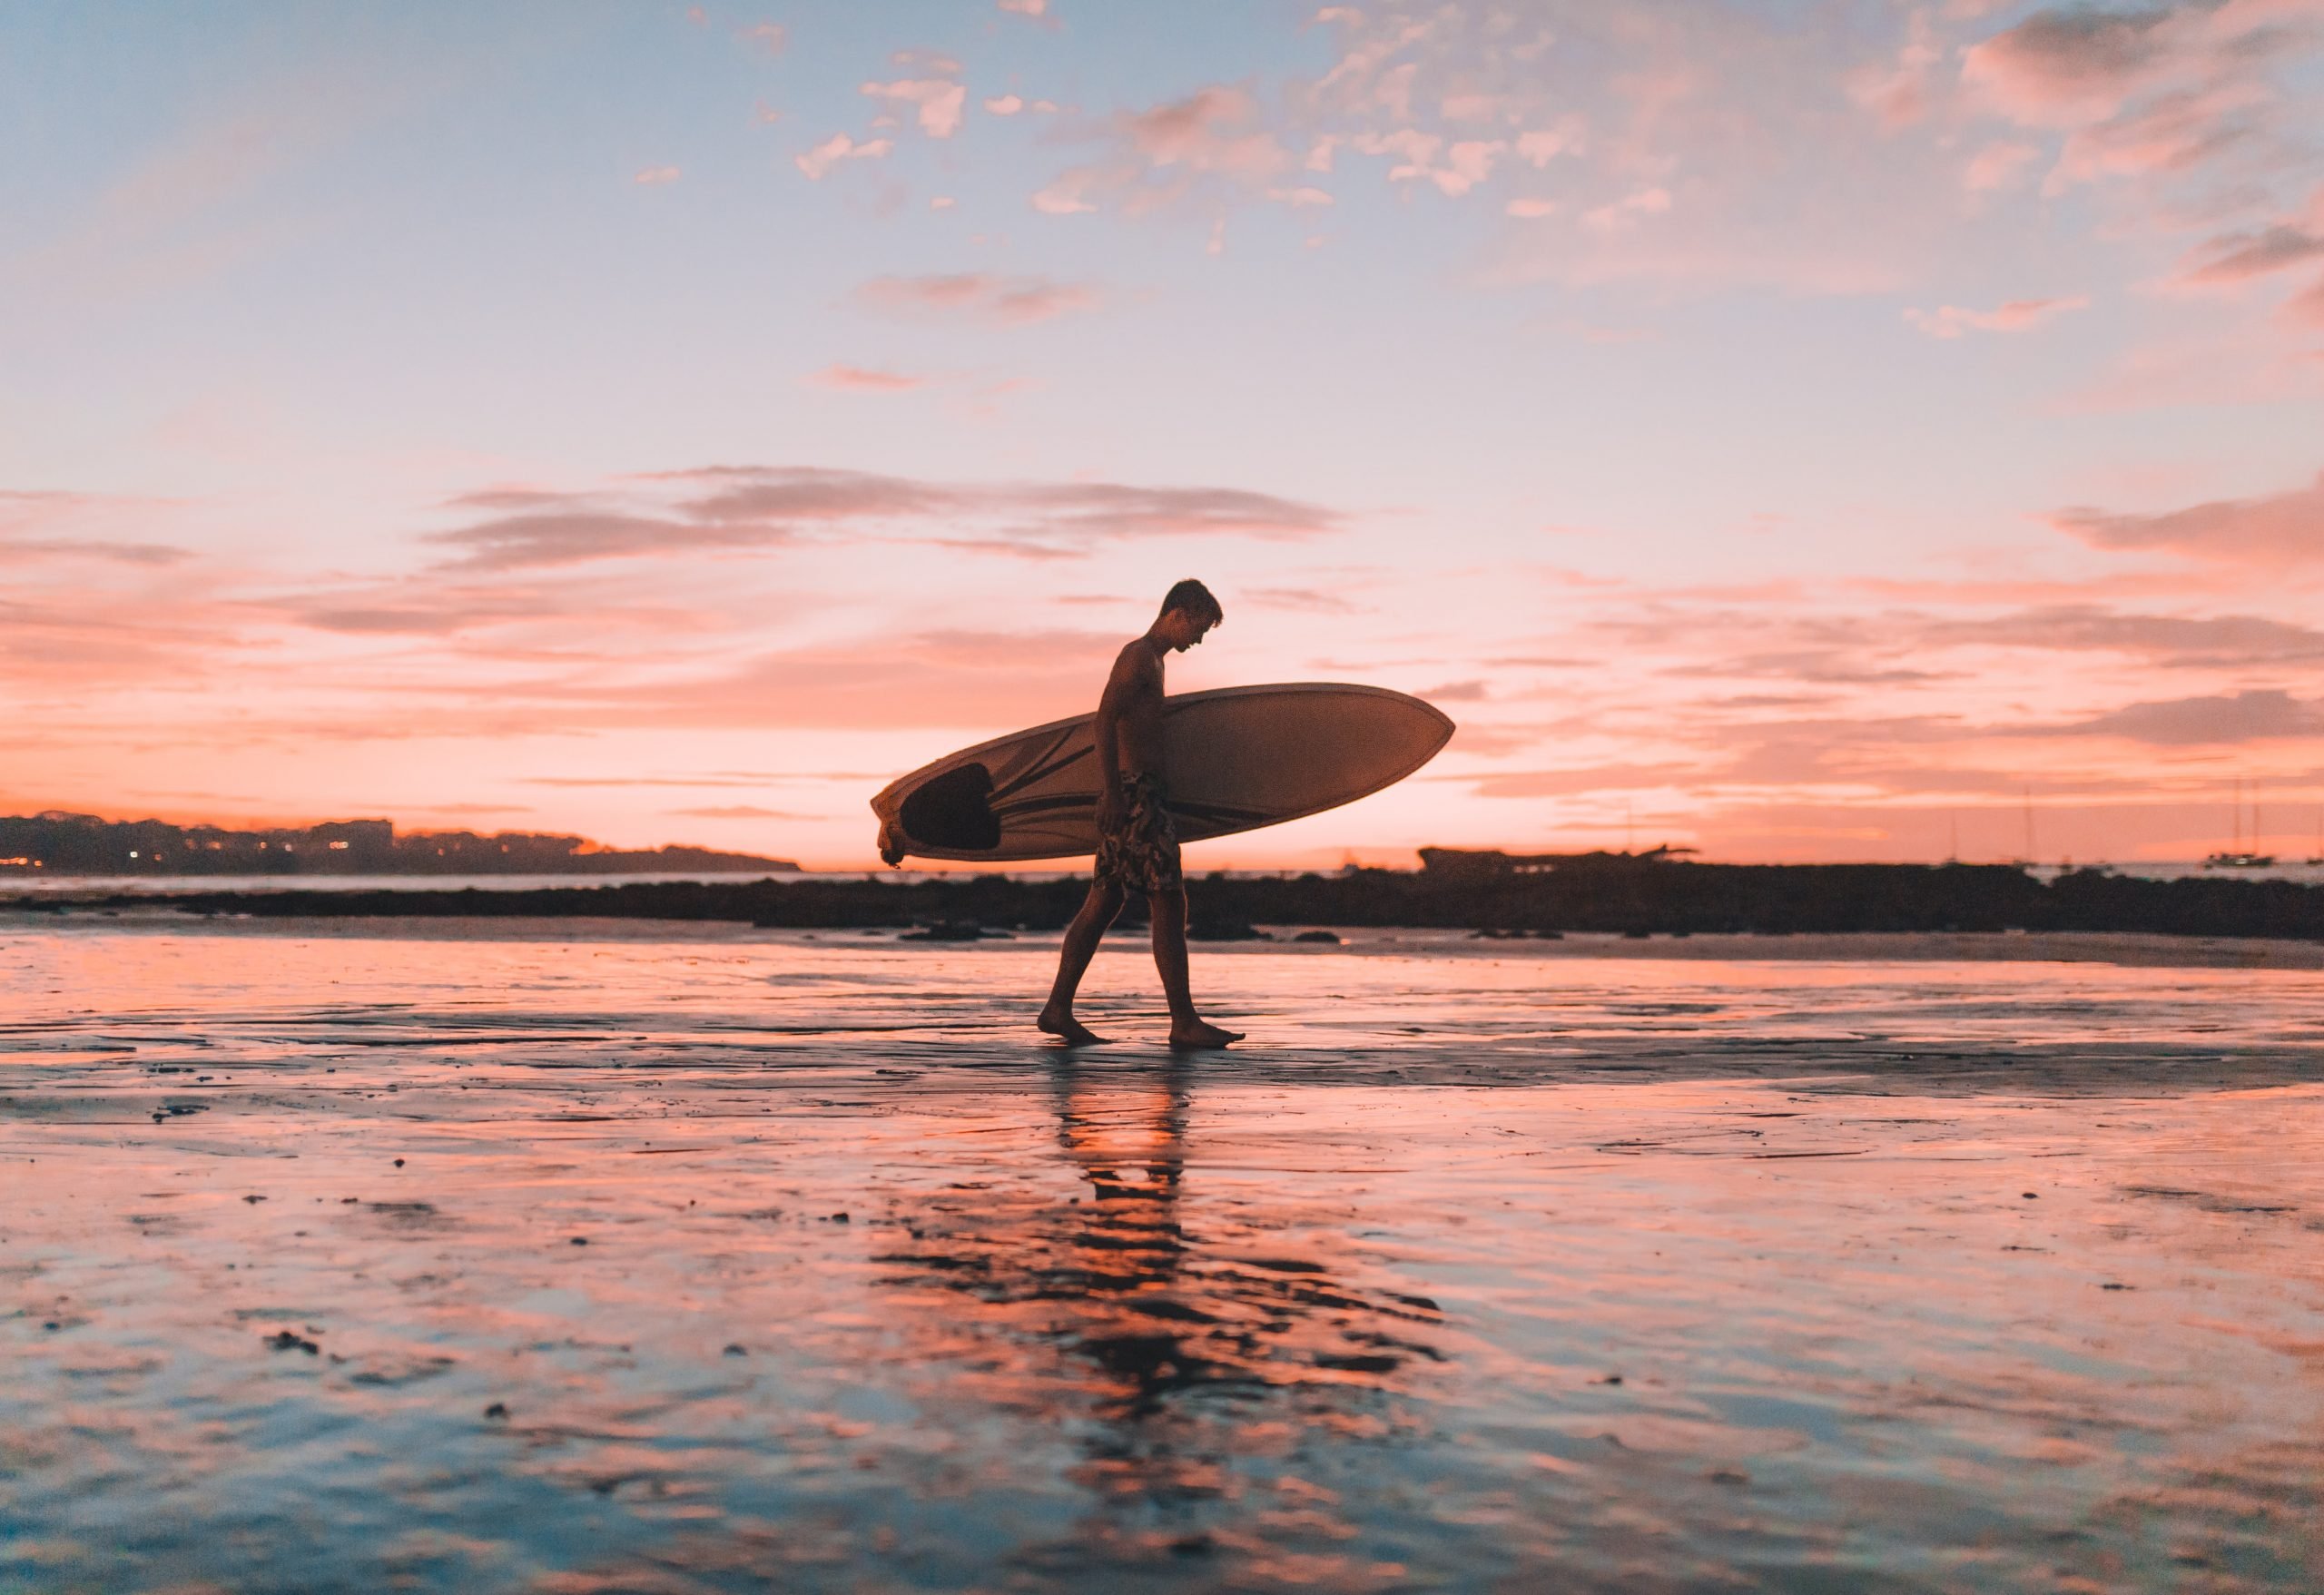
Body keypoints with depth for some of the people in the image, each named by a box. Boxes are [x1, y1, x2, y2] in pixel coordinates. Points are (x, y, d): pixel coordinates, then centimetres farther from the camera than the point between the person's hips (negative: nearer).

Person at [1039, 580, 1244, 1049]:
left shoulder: (1151, 660, 22)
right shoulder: (1139, 655, -9)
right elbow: (1105, 720, -18)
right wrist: (1111, 791, -24)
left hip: (1140, 795, 10)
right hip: (1134, 793, -10)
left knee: (1102, 903, 9)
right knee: (1169, 904, -9)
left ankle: (1058, 1009, 11)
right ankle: (1184, 1023, -8)